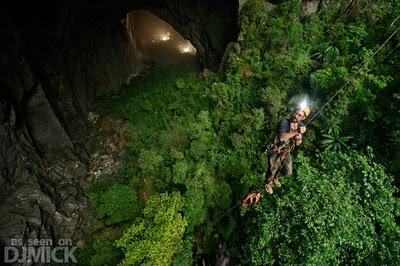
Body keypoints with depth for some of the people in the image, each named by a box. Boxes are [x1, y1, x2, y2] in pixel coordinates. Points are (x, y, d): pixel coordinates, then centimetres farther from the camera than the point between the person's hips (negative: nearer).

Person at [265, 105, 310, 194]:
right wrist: (296, 132, -39)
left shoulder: (301, 126, -6)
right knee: (272, 170, 6)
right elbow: (282, 137, -40)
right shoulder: (284, 122, -25)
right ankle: (268, 184, 37)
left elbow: (298, 144, 0)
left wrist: (299, 138, -23)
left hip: (287, 152, 6)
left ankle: (275, 177, 47)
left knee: (287, 172, 15)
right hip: (276, 151, -6)